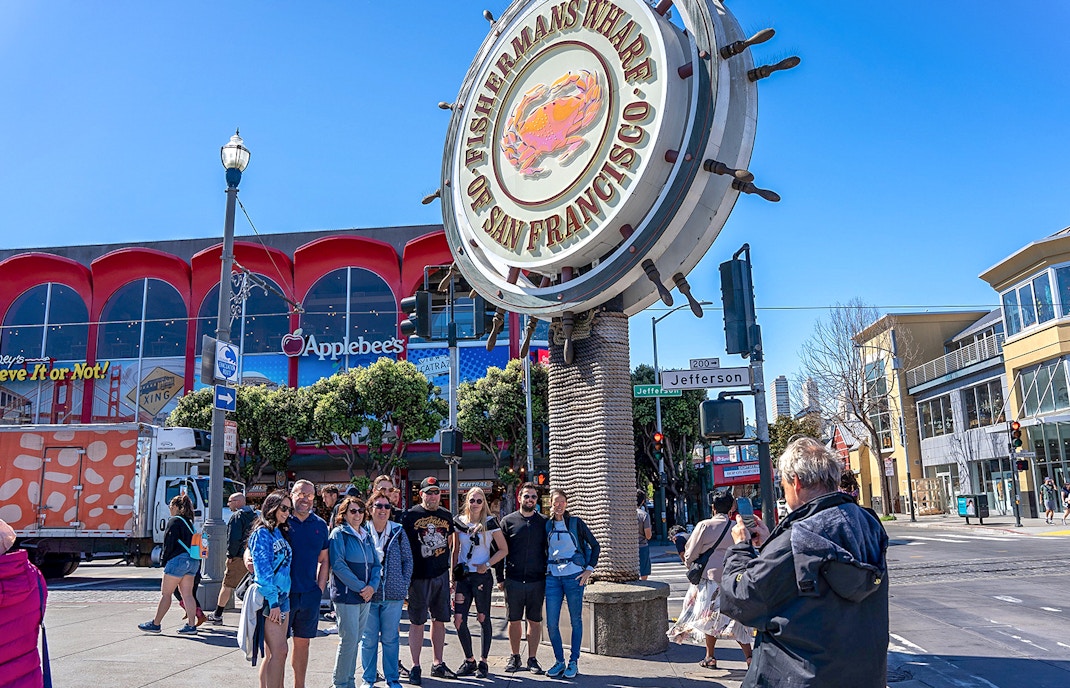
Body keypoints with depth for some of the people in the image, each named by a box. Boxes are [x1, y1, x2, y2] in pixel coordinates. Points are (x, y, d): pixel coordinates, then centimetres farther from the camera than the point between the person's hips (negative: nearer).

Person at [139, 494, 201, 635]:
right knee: (187, 595, 7)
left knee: (165, 593, 3)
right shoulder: (189, 522, 17)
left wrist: (164, 559, -1)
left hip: (178, 559, -8)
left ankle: (155, 624, 12)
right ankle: (191, 625, 4)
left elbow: (169, 543, -13)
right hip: (193, 561, 8)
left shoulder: (174, 521, -7)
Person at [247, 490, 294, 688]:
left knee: (272, 653, 10)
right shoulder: (262, 534, -10)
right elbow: (262, 570, -15)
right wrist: (273, 602, -17)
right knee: (279, 651, -11)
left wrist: (281, 600, 12)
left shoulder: (281, 533, 15)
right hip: (268, 599, -8)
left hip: (283, 597, 8)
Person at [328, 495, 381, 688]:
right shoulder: (339, 534, -6)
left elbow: (376, 564, 13)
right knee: (349, 640, -6)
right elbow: (338, 565, -14)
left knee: (356, 640, 11)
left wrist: (372, 586, -5)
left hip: (365, 596, 6)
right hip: (346, 595, -6)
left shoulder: (367, 536, 14)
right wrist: (360, 587, -16)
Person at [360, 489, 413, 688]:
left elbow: (407, 559, 8)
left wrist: (404, 584, 1)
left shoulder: (398, 531, 4)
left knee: (390, 638, 9)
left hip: (393, 593, 1)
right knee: (369, 639, 7)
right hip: (367, 594, -1)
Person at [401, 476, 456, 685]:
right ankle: (415, 667, 10)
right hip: (418, 576, -4)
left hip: (441, 575, 5)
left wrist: (453, 572, 14)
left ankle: (437, 664, 22)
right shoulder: (410, 515, -4)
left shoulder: (446, 516, 10)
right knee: (417, 622, 1)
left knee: (439, 620, 11)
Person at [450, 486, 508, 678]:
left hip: (482, 576, -3)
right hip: (463, 576, 3)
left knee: (483, 618, 4)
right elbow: (455, 551, 13)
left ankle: (483, 662, 16)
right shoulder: (459, 522, 6)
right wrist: (453, 577, 10)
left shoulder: (490, 522, -3)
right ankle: (469, 661, 15)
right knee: (459, 620, -2)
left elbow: (504, 549, 0)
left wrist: (487, 565, -11)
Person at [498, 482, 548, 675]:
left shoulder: (544, 522, 6)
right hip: (513, 580, 0)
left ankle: (532, 659, 16)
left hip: (537, 581, 1)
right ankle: (515, 657, 21)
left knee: (535, 621, 5)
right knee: (514, 620, 7)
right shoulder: (508, 521, 3)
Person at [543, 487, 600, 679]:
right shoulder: (547, 525, 8)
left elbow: (595, 545, 3)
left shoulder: (576, 523, 0)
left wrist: (589, 569, -5)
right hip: (552, 577, 3)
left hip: (574, 575, -3)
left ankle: (573, 662, 15)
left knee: (576, 620, 4)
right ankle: (559, 661, 15)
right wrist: (543, 570, 10)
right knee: (551, 622, 0)